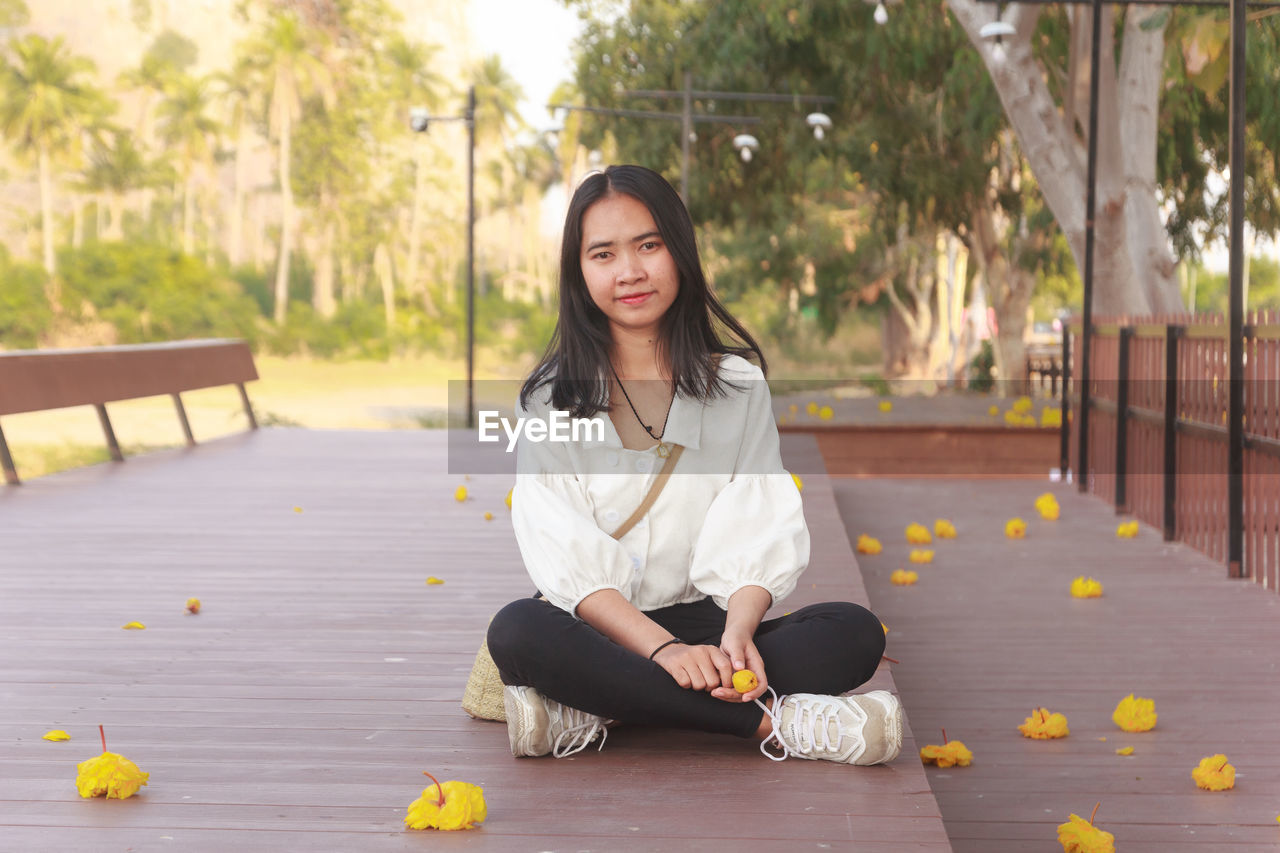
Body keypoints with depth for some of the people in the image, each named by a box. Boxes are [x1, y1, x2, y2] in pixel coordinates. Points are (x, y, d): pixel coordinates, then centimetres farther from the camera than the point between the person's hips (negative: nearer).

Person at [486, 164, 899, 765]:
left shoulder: (738, 385, 9)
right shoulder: (551, 396, 3)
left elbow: (757, 539, -1)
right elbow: (567, 558, -9)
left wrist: (737, 633, -23)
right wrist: (662, 649, -25)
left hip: (706, 625, 2)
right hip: (604, 634, -2)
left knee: (854, 633, -24)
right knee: (517, 631, -34)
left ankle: (588, 718, -31)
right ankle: (775, 720, -35)